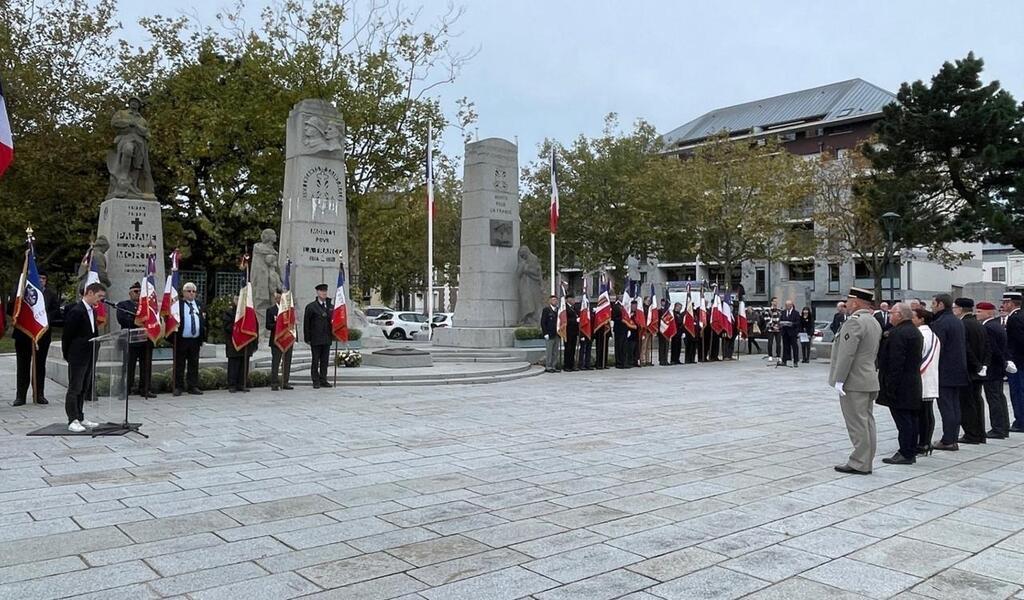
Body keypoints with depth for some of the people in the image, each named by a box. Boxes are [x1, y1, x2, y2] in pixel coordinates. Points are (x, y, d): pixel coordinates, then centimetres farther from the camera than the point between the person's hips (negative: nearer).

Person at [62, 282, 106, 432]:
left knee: (84, 389, 14)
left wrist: (93, 354, 11)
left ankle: (80, 418, 22)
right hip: (78, 357, -9)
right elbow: (67, 335, -12)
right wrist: (67, 355, -6)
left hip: (89, 357, 9)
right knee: (74, 389, -2)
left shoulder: (92, 311, 12)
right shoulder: (76, 311, -15)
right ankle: (73, 421, 3)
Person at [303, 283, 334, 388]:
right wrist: (307, 338, -5)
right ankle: (316, 382, 7)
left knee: (325, 360, 7)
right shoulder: (311, 307, -1)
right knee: (315, 361, 1)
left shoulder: (331, 307, 11)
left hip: (327, 339, 4)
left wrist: (333, 335, 3)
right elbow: (306, 323, -1)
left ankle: (323, 380, 15)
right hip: (315, 339, -4)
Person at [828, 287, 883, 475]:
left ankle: (859, 464, 0)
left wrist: (839, 380, -19)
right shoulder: (875, 322, 14)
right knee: (866, 421, 13)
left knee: (857, 423, -5)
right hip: (869, 381, 10)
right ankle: (865, 462, 20)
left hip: (853, 382, -10)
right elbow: (874, 353, 17)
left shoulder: (855, 321, -17)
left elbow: (846, 353, -22)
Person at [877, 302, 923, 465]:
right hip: (913, 384, 10)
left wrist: (890, 387, -20)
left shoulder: (898, 333, -18)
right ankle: (911, 452, 20)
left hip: (900, 386, -10)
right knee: (911, 419, 13)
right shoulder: (916, 332, 15)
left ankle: (905, 454, -2)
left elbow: (895, 362, -22)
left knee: (903, 420, -6)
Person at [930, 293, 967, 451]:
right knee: (955, 405, 11)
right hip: (958, 371, 9)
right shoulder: (958, 322, 14)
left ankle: (947, 441, -3)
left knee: (946, 406, -5)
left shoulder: (939, 323, -16)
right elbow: (962, 346, 19)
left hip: (944, 372, -9)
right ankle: (953, 439, 16)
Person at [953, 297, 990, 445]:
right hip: (978, 372, 9)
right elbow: (987, 348, 9)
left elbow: (965, 348, -22)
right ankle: (980, 434, 18)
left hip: (966, 371, -9)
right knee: (977, 402, 13)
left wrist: (978, 366, -13)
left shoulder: (962, 325, -16)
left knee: (966, 403, -2)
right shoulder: (980, 325, 11)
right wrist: (983, 365, 3)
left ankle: (971, 435, 0)